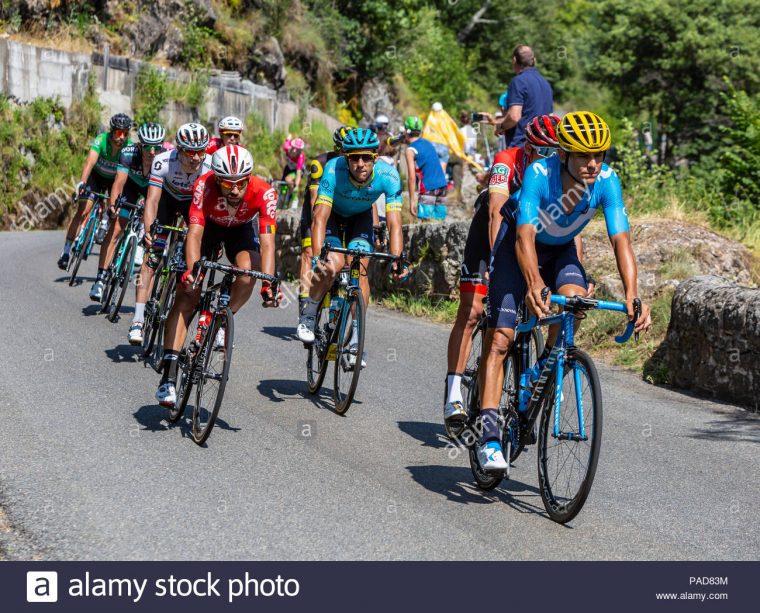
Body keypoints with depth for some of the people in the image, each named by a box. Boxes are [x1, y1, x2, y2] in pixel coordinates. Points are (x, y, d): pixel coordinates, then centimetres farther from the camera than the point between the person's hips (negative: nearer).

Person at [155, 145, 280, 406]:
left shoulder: (263, 193, -35)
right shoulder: (204, 185, -36)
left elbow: (267, 242, -39)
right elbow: (194, 233, -41)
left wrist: (268, 284, -51)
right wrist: (191, 271, -56)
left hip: (240, 230, 1)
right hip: (208, 226, -1)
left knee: (249, 271, -32)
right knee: (186, 295, -13)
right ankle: (169, 375, -14)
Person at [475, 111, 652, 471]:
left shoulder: (606, 180, -25)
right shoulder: (539, 174, -33)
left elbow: (621, 240, -30)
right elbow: (525, 237, -42)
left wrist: (632, 294, -44)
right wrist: (533, 284, -59)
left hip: (561, 250, 3)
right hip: (518, 247, -3)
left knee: (575, 299, -29)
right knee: (500, 339, -13)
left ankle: (546, 367, 0)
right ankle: (489, 435, -13)